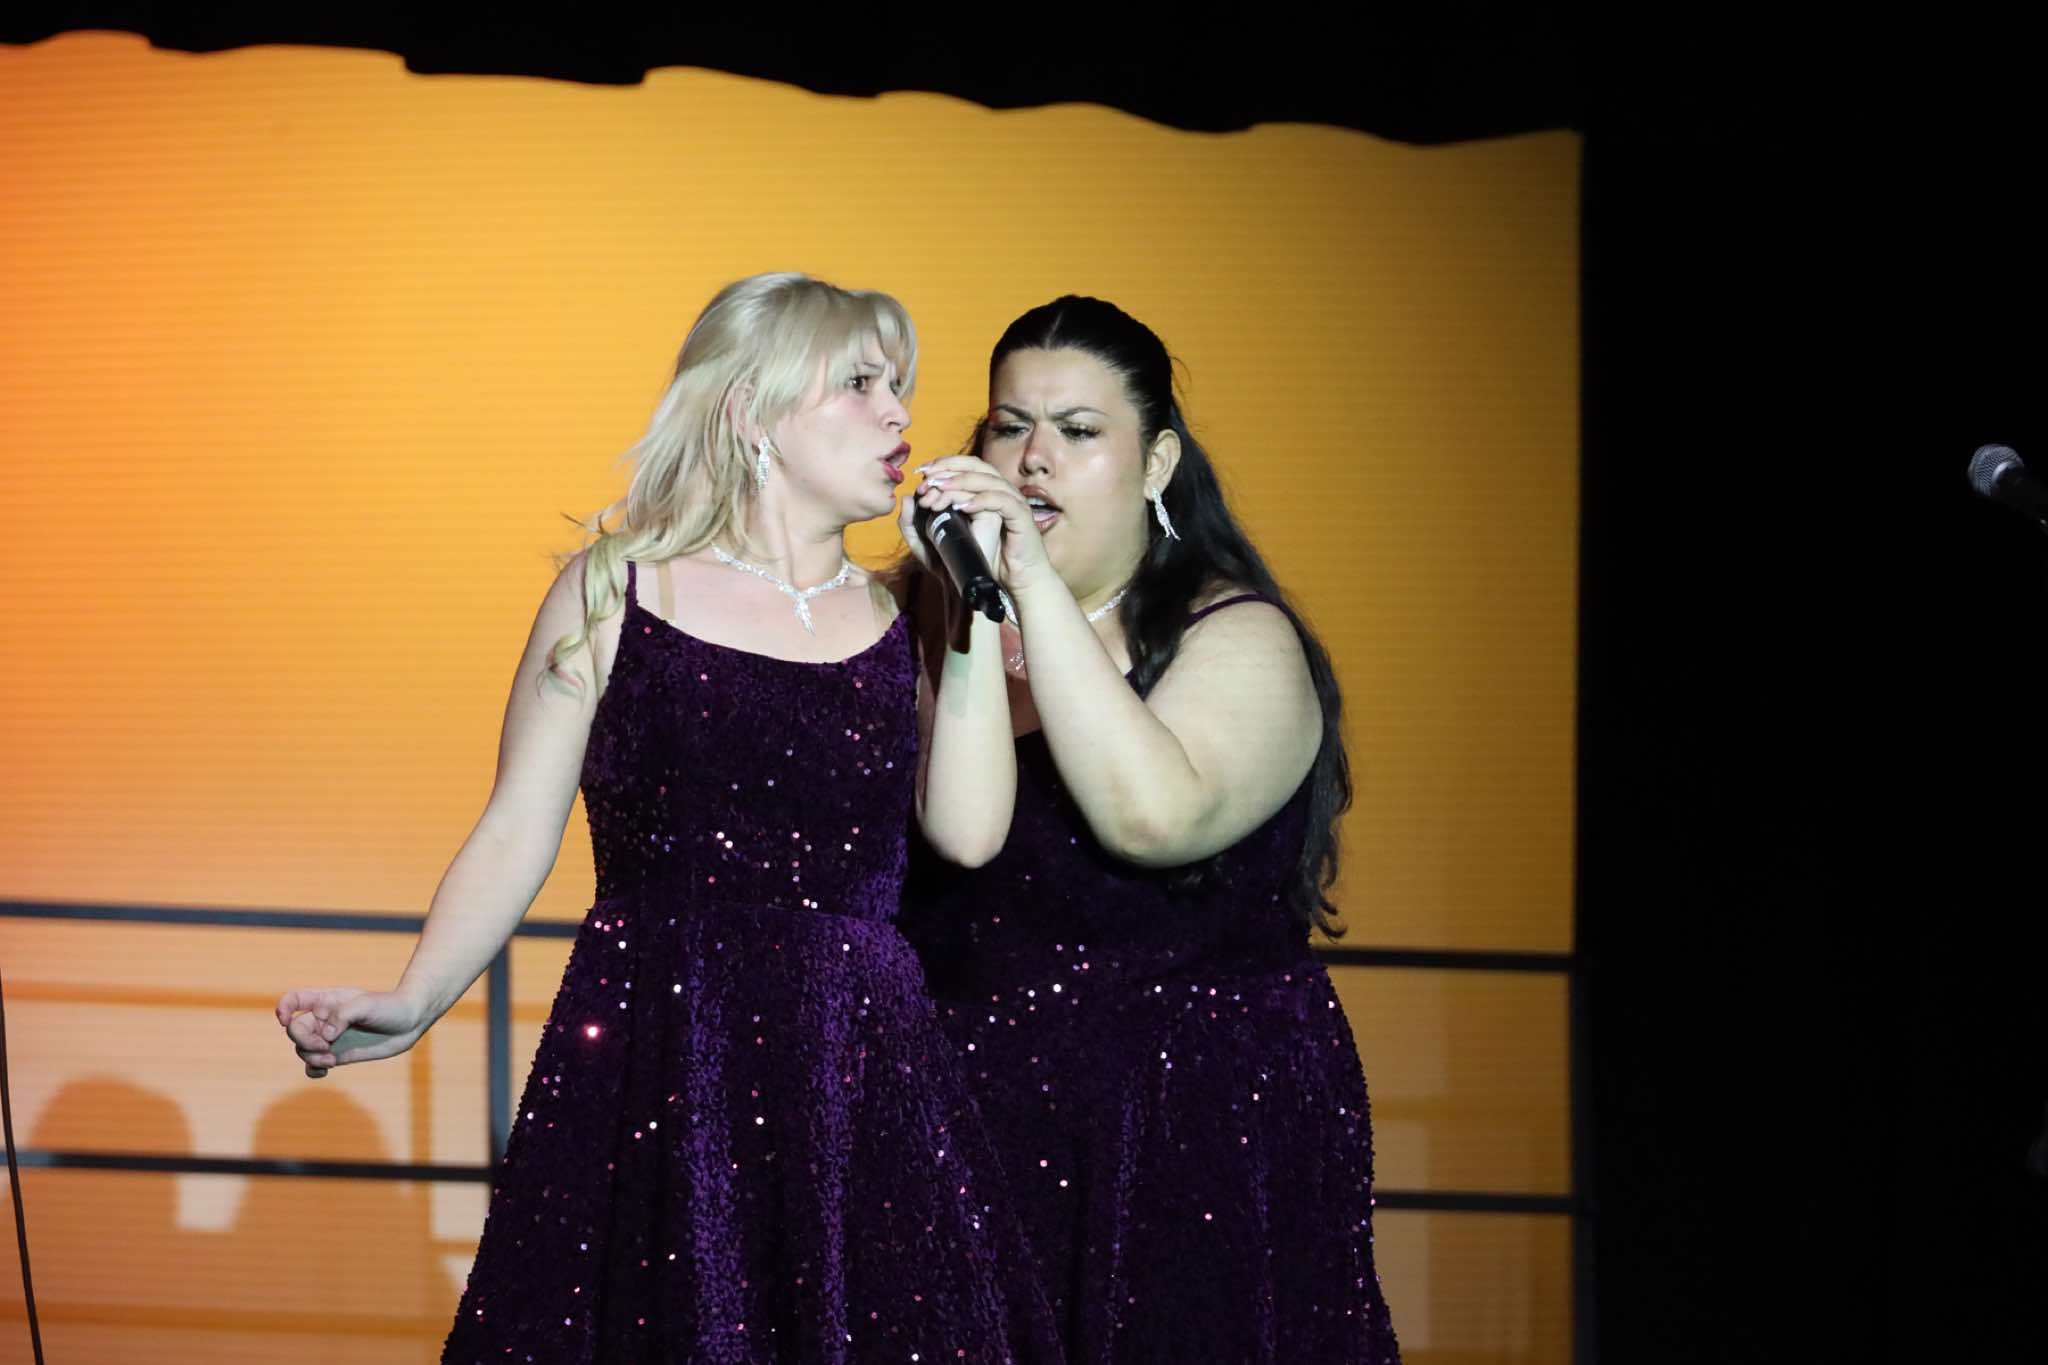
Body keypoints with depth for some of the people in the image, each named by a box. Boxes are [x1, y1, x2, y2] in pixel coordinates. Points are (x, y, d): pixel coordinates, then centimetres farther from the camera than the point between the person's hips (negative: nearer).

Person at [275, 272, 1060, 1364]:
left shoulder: (900, 622, 12)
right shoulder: (614, 595, 6)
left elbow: (967, 835, -3)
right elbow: (517, 835, 2)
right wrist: (413, 1004, -12)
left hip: (857, 1081, 3)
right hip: (647, 1075, -2)